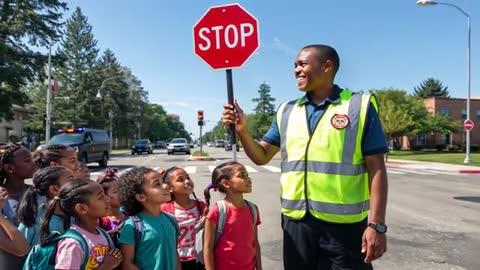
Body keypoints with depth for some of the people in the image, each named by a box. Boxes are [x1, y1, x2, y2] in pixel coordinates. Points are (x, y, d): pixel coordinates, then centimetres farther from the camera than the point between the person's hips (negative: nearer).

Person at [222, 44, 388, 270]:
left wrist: (376, 224, -11)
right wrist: (242, 131, -5)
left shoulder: (360, 106, -3)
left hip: (345, 224, -4)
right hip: (296, 221, 4)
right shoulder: (286, 112, 8)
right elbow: (262, 156, 13)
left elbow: (376, 169, -5)